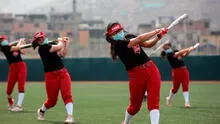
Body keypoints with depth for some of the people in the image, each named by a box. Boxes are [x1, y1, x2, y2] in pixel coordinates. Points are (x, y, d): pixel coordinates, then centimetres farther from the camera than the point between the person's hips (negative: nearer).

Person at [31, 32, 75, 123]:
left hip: (63, 73, 5)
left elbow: (62, 54, 16)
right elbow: (59, 47, -17)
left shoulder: (50, 46, 13)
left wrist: (66, 43, 11)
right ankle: (41, 110, 37)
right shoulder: (43, 47, -11)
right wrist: (60, 41, 4)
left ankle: (70, 116, -24)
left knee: (67, 94, -15)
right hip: (51, 75, -5)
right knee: (52, 100, 6)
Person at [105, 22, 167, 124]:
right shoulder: (118, 44, -13)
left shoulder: (130, 36, 9)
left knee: (153, 102, -9)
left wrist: (158, 37, -5)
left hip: (152, 70, 4)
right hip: (136, 76, -4)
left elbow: (148, 44, 14)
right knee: (135, 105, 12)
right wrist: (157, 31, -19)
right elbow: (139, 39, -23)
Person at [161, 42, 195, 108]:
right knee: (175, 87, 7)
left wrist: (189, 50, -7)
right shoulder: (169, 54, -12)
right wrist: (188, 49, -20)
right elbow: (179, 53, -23)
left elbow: (184, 54, 12)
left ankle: (187, 102, -7)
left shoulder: (175, 51, 12)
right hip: (176, 71, -6)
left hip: (184, 70, 6)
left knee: (185, 86, -3)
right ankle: (169, 98, 35)